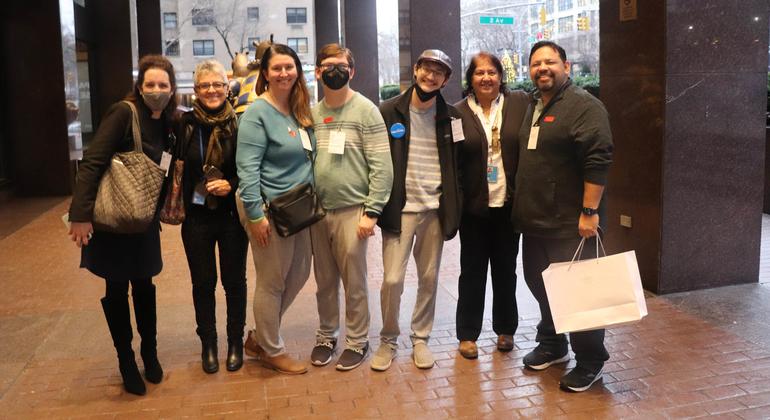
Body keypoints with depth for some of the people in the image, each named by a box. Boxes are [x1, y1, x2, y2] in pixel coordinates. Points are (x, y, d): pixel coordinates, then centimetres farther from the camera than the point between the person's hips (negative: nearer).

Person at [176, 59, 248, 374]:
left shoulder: (239, 123, -4)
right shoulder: (185, 124, -2)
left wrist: (231, 185, -15)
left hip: (232, 215, -1)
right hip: (196, 216, 1)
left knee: (234, 281, 10)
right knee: (202, 283, 11)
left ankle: (235, 342, 27)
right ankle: (208, 344, 27)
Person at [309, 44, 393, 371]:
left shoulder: (365, 111, -5)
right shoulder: (313, 113, 9)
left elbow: (382, 166, -10)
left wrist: (371, 212, -14)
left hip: (352, 211, -4)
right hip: (318, 211, 4)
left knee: (354, 282, 5)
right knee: (324, 280, 14)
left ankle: (357, 341, 22)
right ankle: (326, 336, 31)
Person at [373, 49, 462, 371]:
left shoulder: (450, 117, 5)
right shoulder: (389, 112, -2)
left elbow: (457, 165, 10)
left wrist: (454, 210, 3)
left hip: (435, 210, 3)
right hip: (399, 209, -2)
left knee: (429, 278, 9)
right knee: (392, 279, -3)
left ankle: (420, 339, 27)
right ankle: (388, 340, 18)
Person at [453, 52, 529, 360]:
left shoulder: (519, 103, 0)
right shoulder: (457, 113, -3)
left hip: (508, 204, 1)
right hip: (473, 206, -1)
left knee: (506, 270, 14)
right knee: (472, 271, 9)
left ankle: (505, 329, 31)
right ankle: (467, 334, 23)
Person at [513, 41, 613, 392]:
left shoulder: (583, 106, -12)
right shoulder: (532, 107, 15)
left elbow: (598, 161, -19)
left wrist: (590, 212, -23)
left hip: (569, 224, -8)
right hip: (535, 220, 9)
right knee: (539, 283, 17)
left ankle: (590, 362, 16)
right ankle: (552, 345, 36)